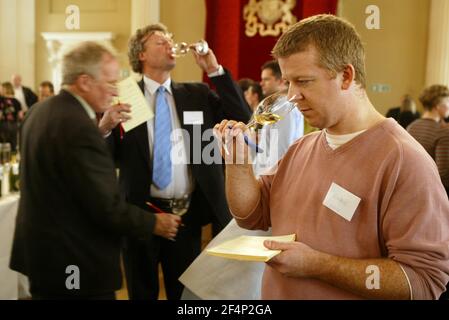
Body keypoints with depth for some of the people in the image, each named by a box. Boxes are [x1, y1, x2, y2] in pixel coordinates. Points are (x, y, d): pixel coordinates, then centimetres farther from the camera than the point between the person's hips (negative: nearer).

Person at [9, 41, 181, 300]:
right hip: (77, 264, -9)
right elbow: (107, 208, -24)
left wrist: (101, 129, 8)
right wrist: (154, 224, -9)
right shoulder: (78, 127, -26)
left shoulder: (41, 111, 4)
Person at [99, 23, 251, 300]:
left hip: (187, 214, 2)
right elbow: (107, 156, -3)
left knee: (185, 293, 18)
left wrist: (214, 69, -8)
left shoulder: (198, 95, 6)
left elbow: (242, 119, -5)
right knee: (142, 293, 18)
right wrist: (105, 127, -25)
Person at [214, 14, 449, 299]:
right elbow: (252, 216, 7)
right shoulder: (302, 147, 3)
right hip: (277, 293, 7)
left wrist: (316, 264, -28)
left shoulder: (403, 159, -22)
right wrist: (237, 160, -9)